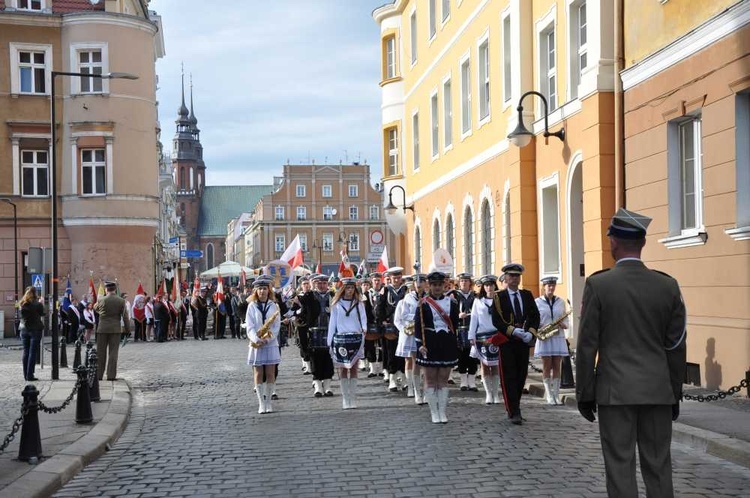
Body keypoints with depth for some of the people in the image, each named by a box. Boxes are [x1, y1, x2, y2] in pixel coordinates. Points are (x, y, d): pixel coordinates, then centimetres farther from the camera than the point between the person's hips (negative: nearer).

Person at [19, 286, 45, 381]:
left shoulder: (22, 304, 0)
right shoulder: (37, 304, -12)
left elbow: (22, 315, 12)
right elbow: (43, 313, 2)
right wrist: (41, 303, 16)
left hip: (24, 329, 4)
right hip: (35, 330, -4)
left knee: (25, 352, 10)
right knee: (32, 352, -2)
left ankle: (26, 375, 12)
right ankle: (30, 375, -4)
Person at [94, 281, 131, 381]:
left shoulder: (101, 300, -5)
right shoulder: (122, 301, -5)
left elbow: (95, 308, 15)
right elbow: (125, 316, -3)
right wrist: (127, 329, 6)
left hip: (102, 328, 0)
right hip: (115, 329, 0)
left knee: (100, 353, 8)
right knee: (113, 353, 3)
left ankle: (99, 375, 11)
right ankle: (111, 375, -1)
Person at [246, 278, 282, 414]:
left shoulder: (274, 306, 5)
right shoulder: (252, 306, 3)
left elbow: (276, 326, -1)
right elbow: (250, 327, -4)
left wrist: (266, 339, -15)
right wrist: (257, 340, -20)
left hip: (271, 344, 0)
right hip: (256, 345, 0)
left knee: (270, 374, 1)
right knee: (258, 374, 2)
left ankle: (268, 402, 10)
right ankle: (261, 403, 6)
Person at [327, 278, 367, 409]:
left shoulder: (359, 304, 8)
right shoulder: (336, 304, 6)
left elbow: (363, 318, 1)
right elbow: (332, 323, 7)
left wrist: (364, 328, -22)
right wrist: (330, 342, 3)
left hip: (356, 338, 0)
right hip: (340, 338, 0)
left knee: (353, 369, 1)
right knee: (343, 369, 1)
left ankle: (353, 399, 5)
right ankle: (345, 399, 6)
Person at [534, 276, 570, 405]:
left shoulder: (561, 302, 10)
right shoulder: (537, 302, 2)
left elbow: (565, 319, 13)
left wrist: (563, 325, -8)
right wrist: (540, 328, -16)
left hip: (558, 337, 2)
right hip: (544, 338, -2)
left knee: (556, 366, 2)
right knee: (547, 367, 0)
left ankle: (556, 394, 5)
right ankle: (549, 395, 3)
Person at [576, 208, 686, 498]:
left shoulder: (598, 284, -8)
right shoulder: (668, 286, 0)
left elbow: (587, 345, -7)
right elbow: (676, 346, 4)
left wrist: (584, 393, 2)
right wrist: (675, 394, 14)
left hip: (615, 391, -3)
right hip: (658, 391, 3)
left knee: (620, 467, 2)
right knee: (658, 467, 8)